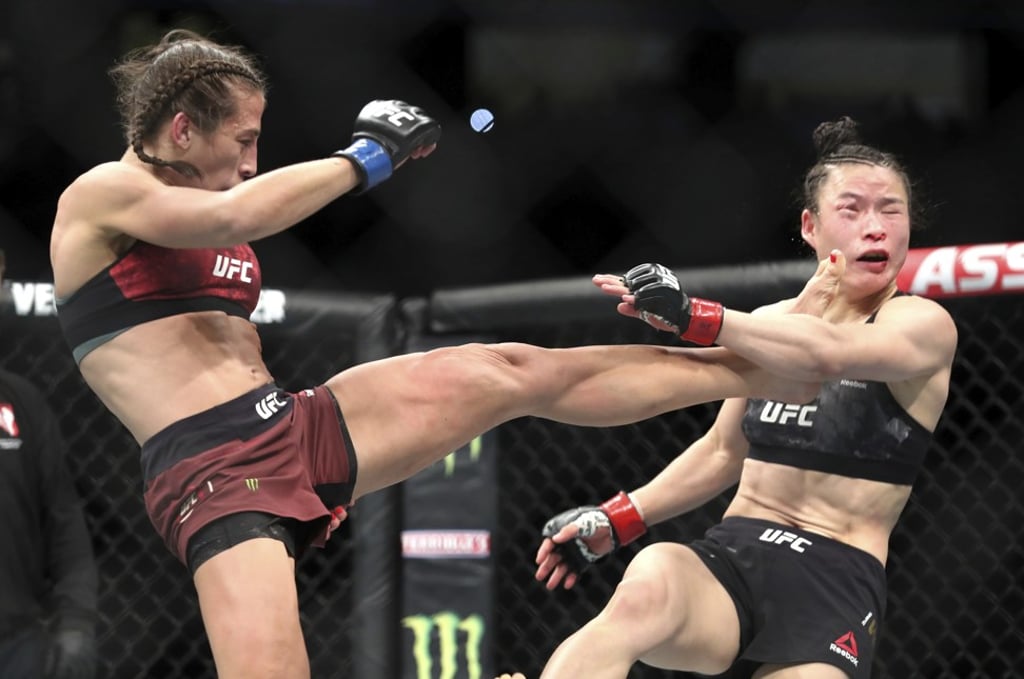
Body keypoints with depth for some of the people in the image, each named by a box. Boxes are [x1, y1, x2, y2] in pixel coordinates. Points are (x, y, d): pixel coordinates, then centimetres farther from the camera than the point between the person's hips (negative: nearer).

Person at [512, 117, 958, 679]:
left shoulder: (922, 325, -3)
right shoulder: (771, 325, 16)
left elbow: (828, 354, -25)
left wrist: (692, 316, -36)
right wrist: (615, 521, 20)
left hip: (834, 588, -3)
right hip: (728, 558, 3)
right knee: (645, 590, -33)